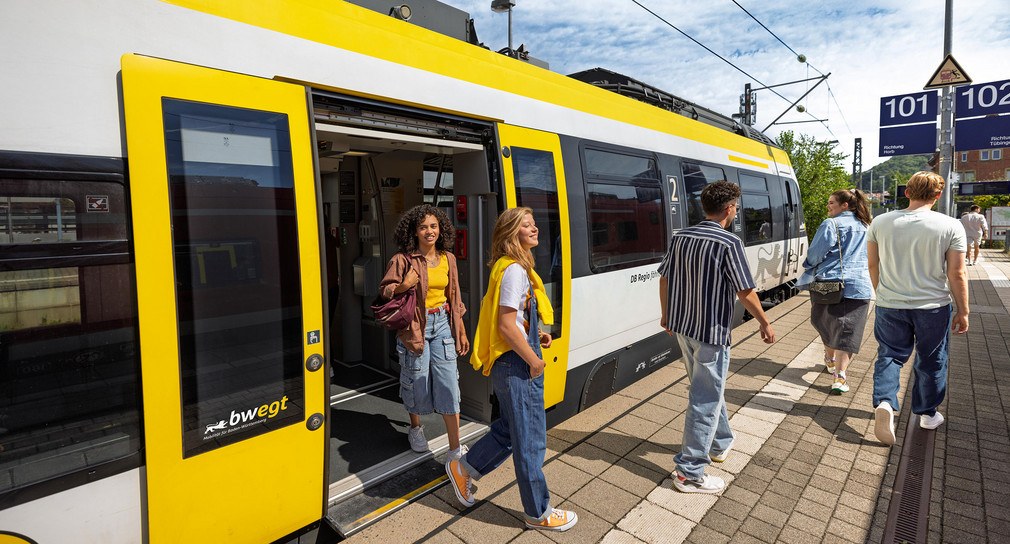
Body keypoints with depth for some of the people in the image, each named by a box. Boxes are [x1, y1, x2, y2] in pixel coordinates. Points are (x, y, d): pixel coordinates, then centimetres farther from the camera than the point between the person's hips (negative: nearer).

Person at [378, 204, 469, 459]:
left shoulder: (447, 258, 6)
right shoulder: (403, 260, -6)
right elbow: (385, 292, -1)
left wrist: (461, 332, 13)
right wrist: (405, 285, -22)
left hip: (442, 324, 3)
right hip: (415, 325, -3)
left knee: (448, 383, -1)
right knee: (417, 381, 8)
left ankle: (455, 449, 7)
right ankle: (416, 428, 39)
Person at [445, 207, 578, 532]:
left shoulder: (508, 268, 12)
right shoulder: (515, 270, -19)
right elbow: (506, 326, -23)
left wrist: (534, 336, 11)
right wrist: (534, 360, -15)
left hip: (509, 363, 10)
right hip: (516, 364, -10)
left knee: (510, 429, 23)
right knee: (530, 440, 5)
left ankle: (463, 468, 37)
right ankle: (539, 514, 22)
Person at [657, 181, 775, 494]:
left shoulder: (681, 237, 4)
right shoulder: (729, 243, -16)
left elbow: (665, 277, 10)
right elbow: (745, 293, -15)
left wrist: (666, 314, 24)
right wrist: (765, 324, 1)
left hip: (682, 328, 8)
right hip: (711, 332, -7)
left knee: (709, 388, 25)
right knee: (706, 400, 1)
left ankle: (720, 443, 44)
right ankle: (690, 473, 7)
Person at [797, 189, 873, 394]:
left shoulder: (831, 224, -6)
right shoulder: (865, 227, 14)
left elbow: (815, 254, -7)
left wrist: (806, 280, 6)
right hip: (860, 286, 4)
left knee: (825, 323, 18)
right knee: (848, 330, 0)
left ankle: (831, 360, 37)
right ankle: (839, 376, -9)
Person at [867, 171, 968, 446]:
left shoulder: (880, 222, -3)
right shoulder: (950, 226, -10)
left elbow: (873, 265, 5)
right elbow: (957, 274, -8)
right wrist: (963, 312, 2)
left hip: (890, 306, 1)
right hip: (933, 307, -1)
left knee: (889, 355, 13)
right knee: (931, 360, 16)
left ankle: (884, 402, -8)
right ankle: (927, 413, 30)